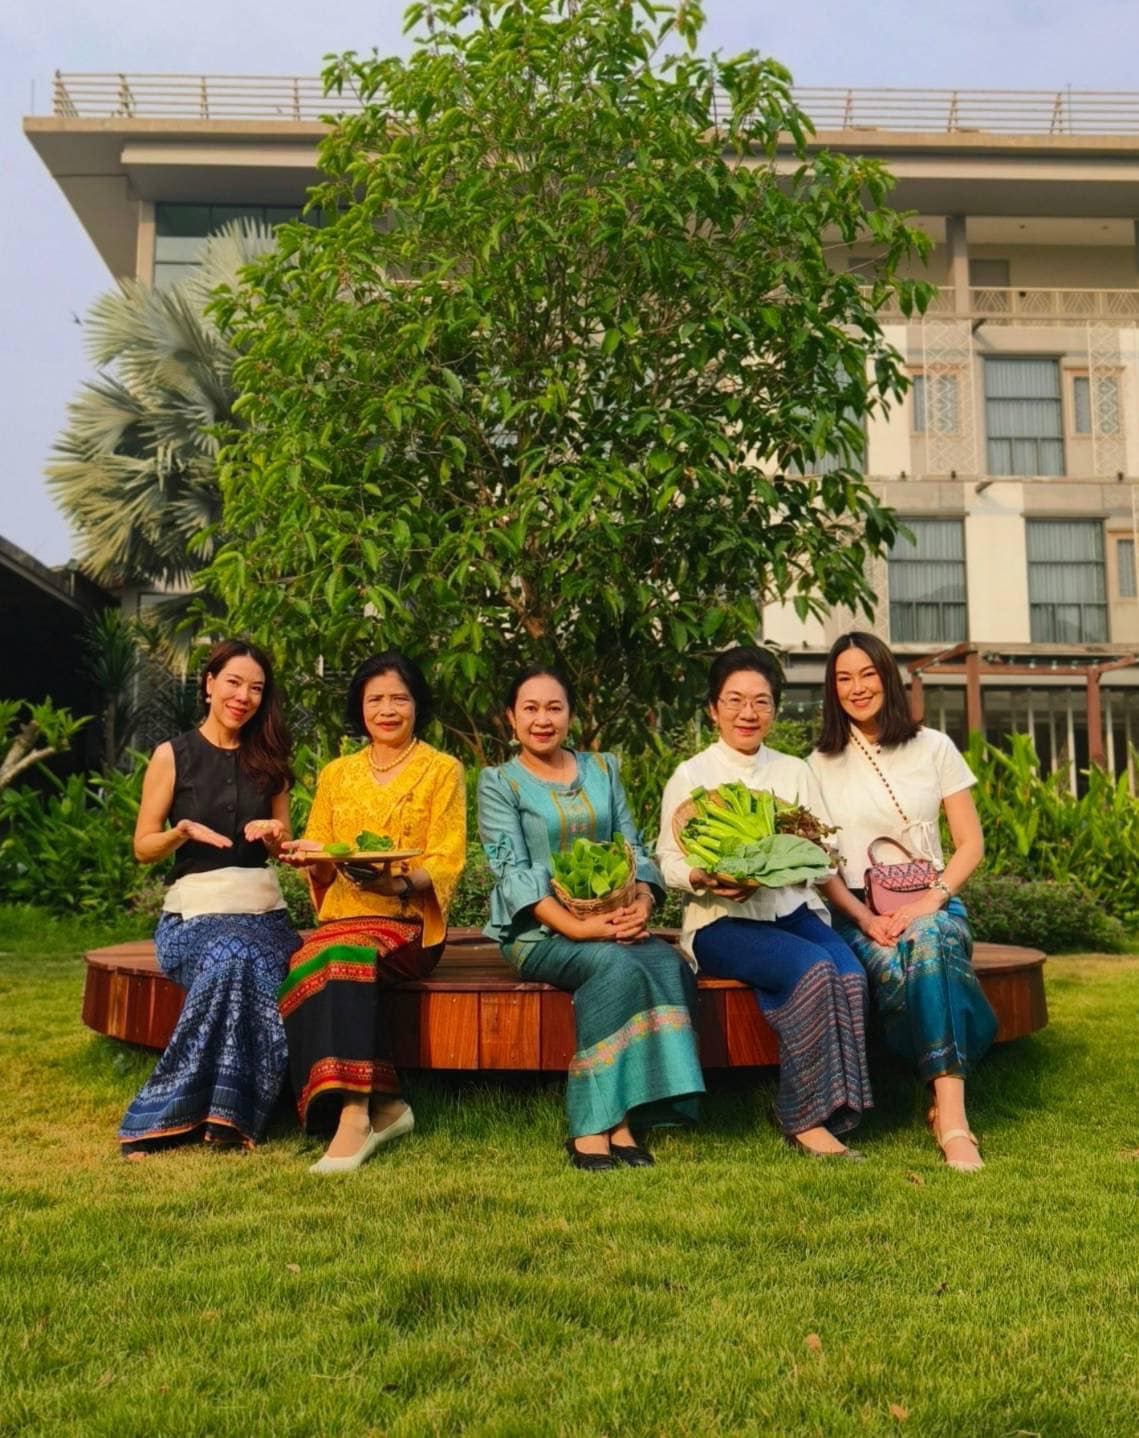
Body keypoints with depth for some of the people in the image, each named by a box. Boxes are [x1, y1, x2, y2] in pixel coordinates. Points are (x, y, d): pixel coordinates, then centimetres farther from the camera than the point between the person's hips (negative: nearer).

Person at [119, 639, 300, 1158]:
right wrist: (184, 831, -15)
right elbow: (143, 848, 5)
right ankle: (204, 1115, -24)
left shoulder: (267, 761, 15)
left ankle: (161, 1115, -21)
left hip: (262, 908, 3)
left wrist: (275, 836, -2)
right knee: (232, 956, -37)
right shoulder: (173, 755, 4)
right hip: (194, 910, -3)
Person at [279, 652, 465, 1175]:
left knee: (347, 955, -35)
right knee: (304, 969, -30)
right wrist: (309, 855, -6)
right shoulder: (335, 774, 19)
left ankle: (353, 1115, -35)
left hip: (409, 924, -4)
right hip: (341, 917, 4)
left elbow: (447, 865, -2)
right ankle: (381, 1106, -25)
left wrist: (398, 880, -22)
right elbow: (317, 866, 18)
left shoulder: (443, 770, 8)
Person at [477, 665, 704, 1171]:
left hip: (612, 921, 4)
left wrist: (642, 904, -12)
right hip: (538, 929, -4)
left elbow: (633, 848, 11)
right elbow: (512, 870, -8)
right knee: (618, 967, -33)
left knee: (669, 965, -27)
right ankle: (593, 1124, -27)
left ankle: (622, 1118, -24)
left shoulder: (603, 770, 18)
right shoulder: (498, 782, 4)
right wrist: (576, 926, -21)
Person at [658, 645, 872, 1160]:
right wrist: (705, 879, -19)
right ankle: (805, 1119, -17)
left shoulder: (795, 772, 17)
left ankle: (824, 1117, -16)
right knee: (814, 968, -30)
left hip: (794, 910, 4)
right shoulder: (690, 776, 7)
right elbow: (669, 862, 3)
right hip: (722, 922, -3)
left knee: (850, 975, -28)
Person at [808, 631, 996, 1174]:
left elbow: (970, 843, 6)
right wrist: (866, 917, -12)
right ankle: (950, 1112, -25)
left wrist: (932, 900, -11)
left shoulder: (933, 748, 9)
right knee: (892, 966, -34)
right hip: (858, 913, 0)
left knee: (930, 940, -36)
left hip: (931, 904, 0)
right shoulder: (822, 764, 10)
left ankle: (950, 1114, -38)